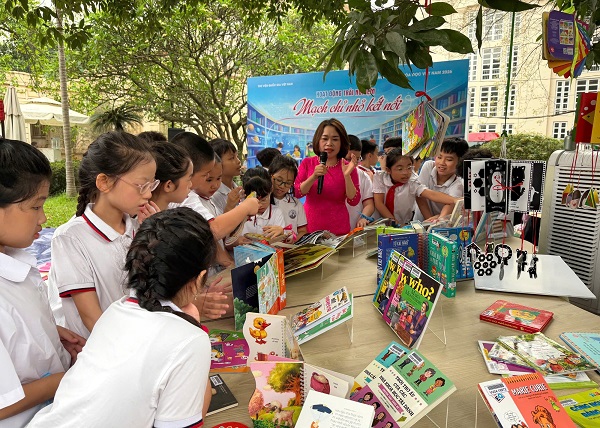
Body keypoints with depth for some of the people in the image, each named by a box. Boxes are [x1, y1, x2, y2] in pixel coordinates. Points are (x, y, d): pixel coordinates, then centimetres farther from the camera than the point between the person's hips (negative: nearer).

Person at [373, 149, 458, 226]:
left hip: (403, 225, 0)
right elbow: (379, 203, -11)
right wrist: (395, 223, -18)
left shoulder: (413, 184, -8)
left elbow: (432, 195, -22)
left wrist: (455, 201, -39)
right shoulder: (380, 178, -8)